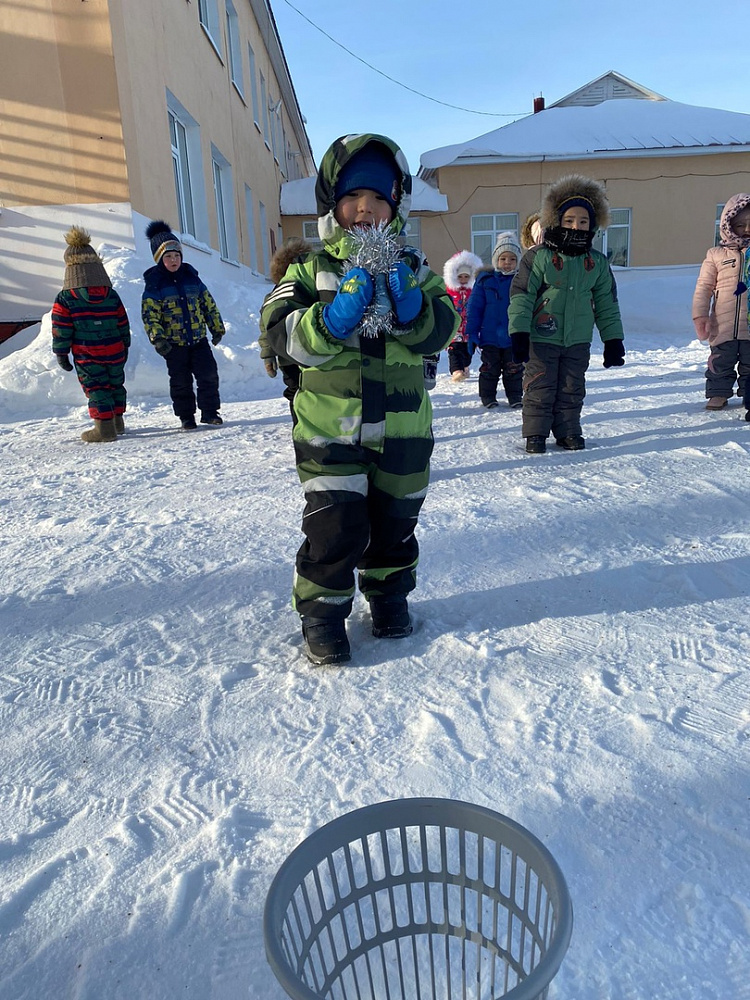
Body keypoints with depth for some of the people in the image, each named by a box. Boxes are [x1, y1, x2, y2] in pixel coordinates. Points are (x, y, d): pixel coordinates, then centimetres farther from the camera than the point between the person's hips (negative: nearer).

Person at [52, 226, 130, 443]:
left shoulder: (65, 299, -9)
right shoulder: (112, 295, 1)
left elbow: (61, 331, -8)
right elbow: (123, 324, 7)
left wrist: (61, 354, 1)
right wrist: (125, 347, 18)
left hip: (87, 356, -4)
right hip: (115, 352, 4)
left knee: (96, 389, 2)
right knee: (115, 385, 19)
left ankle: (104, 427, -1)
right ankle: (117, 420, 28)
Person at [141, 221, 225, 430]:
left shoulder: (191, 277, 6)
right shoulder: (154, 283, -5)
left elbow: (208, 304, 12)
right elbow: (149, 314, -10)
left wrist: (217, 328, 11)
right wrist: (157, 338, -19)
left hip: (199, 338, 3)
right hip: (173, 343, -3)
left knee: (209, 375, 0)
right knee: (181, 382, 5)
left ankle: (209, 411, 12)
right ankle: (186, 417, 16)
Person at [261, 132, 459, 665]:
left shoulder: (412, 268, 6)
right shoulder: (311, 269, 1)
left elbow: (441, 329, -4)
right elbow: (283, 334, -11)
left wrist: (410, 306, -24)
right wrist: (338, 313, -26)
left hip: (402, 426, 2)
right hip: (330, 427, -2)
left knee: (394, 522, 15)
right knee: (335, 528, -2)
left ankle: (390, 594, 37)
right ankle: (322, 612, 18)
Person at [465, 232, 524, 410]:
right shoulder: (485, 280, -3)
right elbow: (474, 307, -1)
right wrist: (472, 332, -6)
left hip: (513, 337, 1)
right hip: (490, 336, -1)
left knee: (514, 370, 11)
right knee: (490, 369, 11)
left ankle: (515, 397, 25)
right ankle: (488, 397, 24)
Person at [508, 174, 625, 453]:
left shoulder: (597, 262, 6)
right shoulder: (538, 256, -7)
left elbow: (607, 303, 12)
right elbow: (521, 294, -8)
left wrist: (613, 339, 10)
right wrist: (519, 333, -15)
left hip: (578, 341, 4)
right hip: (542, 338, -4)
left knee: (572, 390, 11)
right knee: (540, 388, 2)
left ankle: (567, 432, 24)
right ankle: (535, 433, 14)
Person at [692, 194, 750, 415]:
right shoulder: (716, 255, 2)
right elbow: (704, 287, 2)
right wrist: (700, 315, -6)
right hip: (723, 325, -1)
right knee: (720, 361, 10)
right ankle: (718, 392, 23)